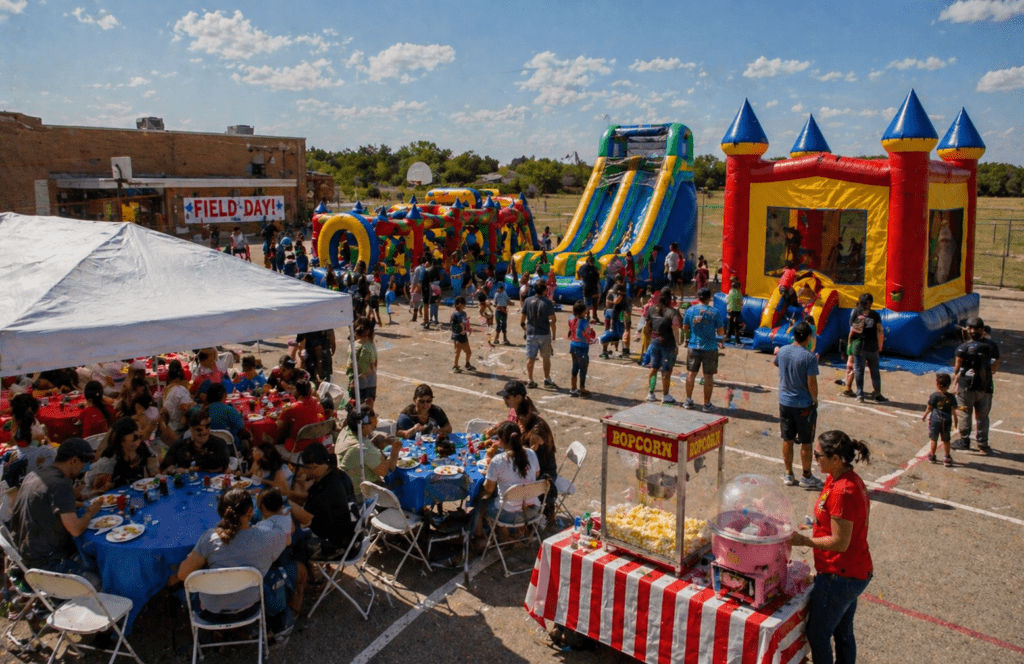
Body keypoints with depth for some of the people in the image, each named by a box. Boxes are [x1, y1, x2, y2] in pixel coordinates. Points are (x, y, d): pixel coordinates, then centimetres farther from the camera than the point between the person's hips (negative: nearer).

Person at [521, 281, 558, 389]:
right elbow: (552, 320, -14)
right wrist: (553, 332, -2)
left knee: (530, 358, 7)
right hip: (544, 334, -2)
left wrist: (524, 326, 19)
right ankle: (547, 379, 14)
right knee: (546, 357, 11)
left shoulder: (527, 301, -1)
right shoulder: (547, 302, -10)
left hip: (531, 333, 2)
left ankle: (530, 381, 10)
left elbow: (523, 318, 3)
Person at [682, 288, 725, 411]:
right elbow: (720, 331, -5)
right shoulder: (714, 312, -9)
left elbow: (685, 328, 5)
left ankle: (688, 400, 20)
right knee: (708, 376, 5)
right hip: (710, 348, -2)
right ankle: (707, 404, 10)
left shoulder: (690, 310, -2)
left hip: (693, 347, 3)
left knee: (691, 373, 14)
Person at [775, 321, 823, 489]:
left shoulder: (783, 351, -3)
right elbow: (812, 383, -18)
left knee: (787, 440, 14)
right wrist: (815, 400, -2)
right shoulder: (809, 357, -19)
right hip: (804, 405, -5)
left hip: (785, 402, 5)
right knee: (806, 443, 8)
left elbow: (776, 363, 20)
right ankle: (807, 477, 18)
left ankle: (788, 475, 23)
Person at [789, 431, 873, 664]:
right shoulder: (850, 479, 3)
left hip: (840, 576, -9)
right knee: (843, 632, 23)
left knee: (817, 633, 8)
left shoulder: (842, 492, -27)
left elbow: (840, 543, -23)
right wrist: (809, 534, 10)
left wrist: (804, 540, -14)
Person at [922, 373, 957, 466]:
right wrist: (955, 422, 9)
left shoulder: (934, 396, -13)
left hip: (935, 421, -2)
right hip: (947, 422, 2)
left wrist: (924, 416, 11)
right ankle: (947, 457, 20)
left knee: (933, 439, 11)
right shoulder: (951, 397, -5)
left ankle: (932, 455, 20)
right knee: (946, 440, 15)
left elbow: (929, 408, -5)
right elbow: (953, 411, -2)